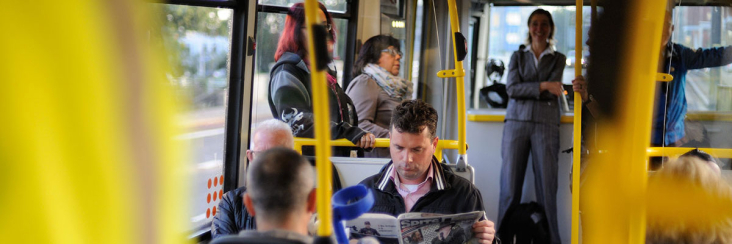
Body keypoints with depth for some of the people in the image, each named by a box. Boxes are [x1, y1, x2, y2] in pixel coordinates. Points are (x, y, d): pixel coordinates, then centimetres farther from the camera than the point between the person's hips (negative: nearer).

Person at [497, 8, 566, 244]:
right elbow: (511, 88, 0)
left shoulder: (558, 59, 14)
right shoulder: (518, 56, 16)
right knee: (510, 186, -5)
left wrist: (525, 89, -4)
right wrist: (542, 86, -10)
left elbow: (552, 90, -1)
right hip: (517, 121, 1)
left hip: (546, 124, -1)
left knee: (547, 187, -7)